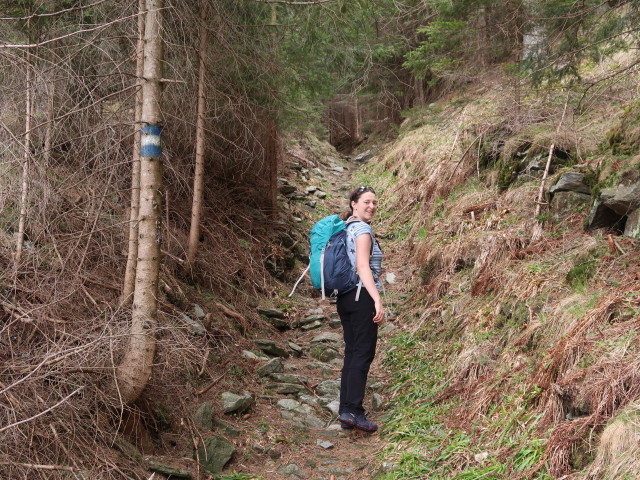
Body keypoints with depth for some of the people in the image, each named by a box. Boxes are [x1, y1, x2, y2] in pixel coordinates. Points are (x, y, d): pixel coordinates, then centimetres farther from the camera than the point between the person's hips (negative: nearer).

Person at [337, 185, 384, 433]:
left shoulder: (344, 228, 16)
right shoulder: (362, 230, -11)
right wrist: (377, 300, -28)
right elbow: (363, 267, -22)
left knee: (352, 353, 11)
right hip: (362, 296, -9)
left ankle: (346, 412, 13)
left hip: (344, 297, 9)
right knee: (363, 353, -6)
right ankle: (352, 410, -9)